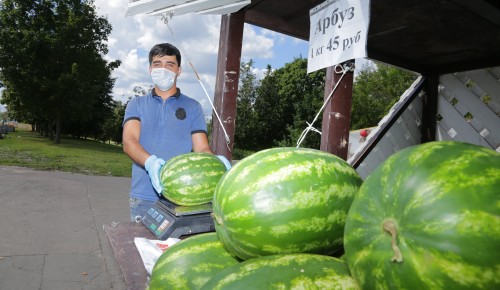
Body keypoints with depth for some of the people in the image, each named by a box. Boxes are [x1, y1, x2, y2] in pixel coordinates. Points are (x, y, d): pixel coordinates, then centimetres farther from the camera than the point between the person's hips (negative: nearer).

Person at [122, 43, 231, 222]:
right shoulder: (137, 104, 10)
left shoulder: (192, 107, 9)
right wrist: (150, 161, -26)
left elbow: (201, 148, 2)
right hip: (143, 196, 1)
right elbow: (129, 142, -5)